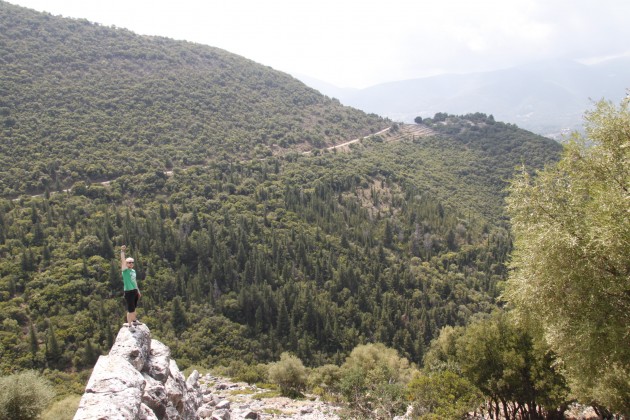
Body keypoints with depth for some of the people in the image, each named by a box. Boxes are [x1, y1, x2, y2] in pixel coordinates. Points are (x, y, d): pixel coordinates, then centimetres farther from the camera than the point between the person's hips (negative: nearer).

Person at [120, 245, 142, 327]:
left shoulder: (133, 271, 11)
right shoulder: (125, 270, -9)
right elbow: (122, 261, -23)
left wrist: (138, 291, 23)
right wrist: (122, 252, -33)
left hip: (135, 291, 8)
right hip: (128, 292, -7)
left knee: (133, 307, 21)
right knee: (130, 309, -5)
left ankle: (134, 320, 36)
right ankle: (129, 325, 1)